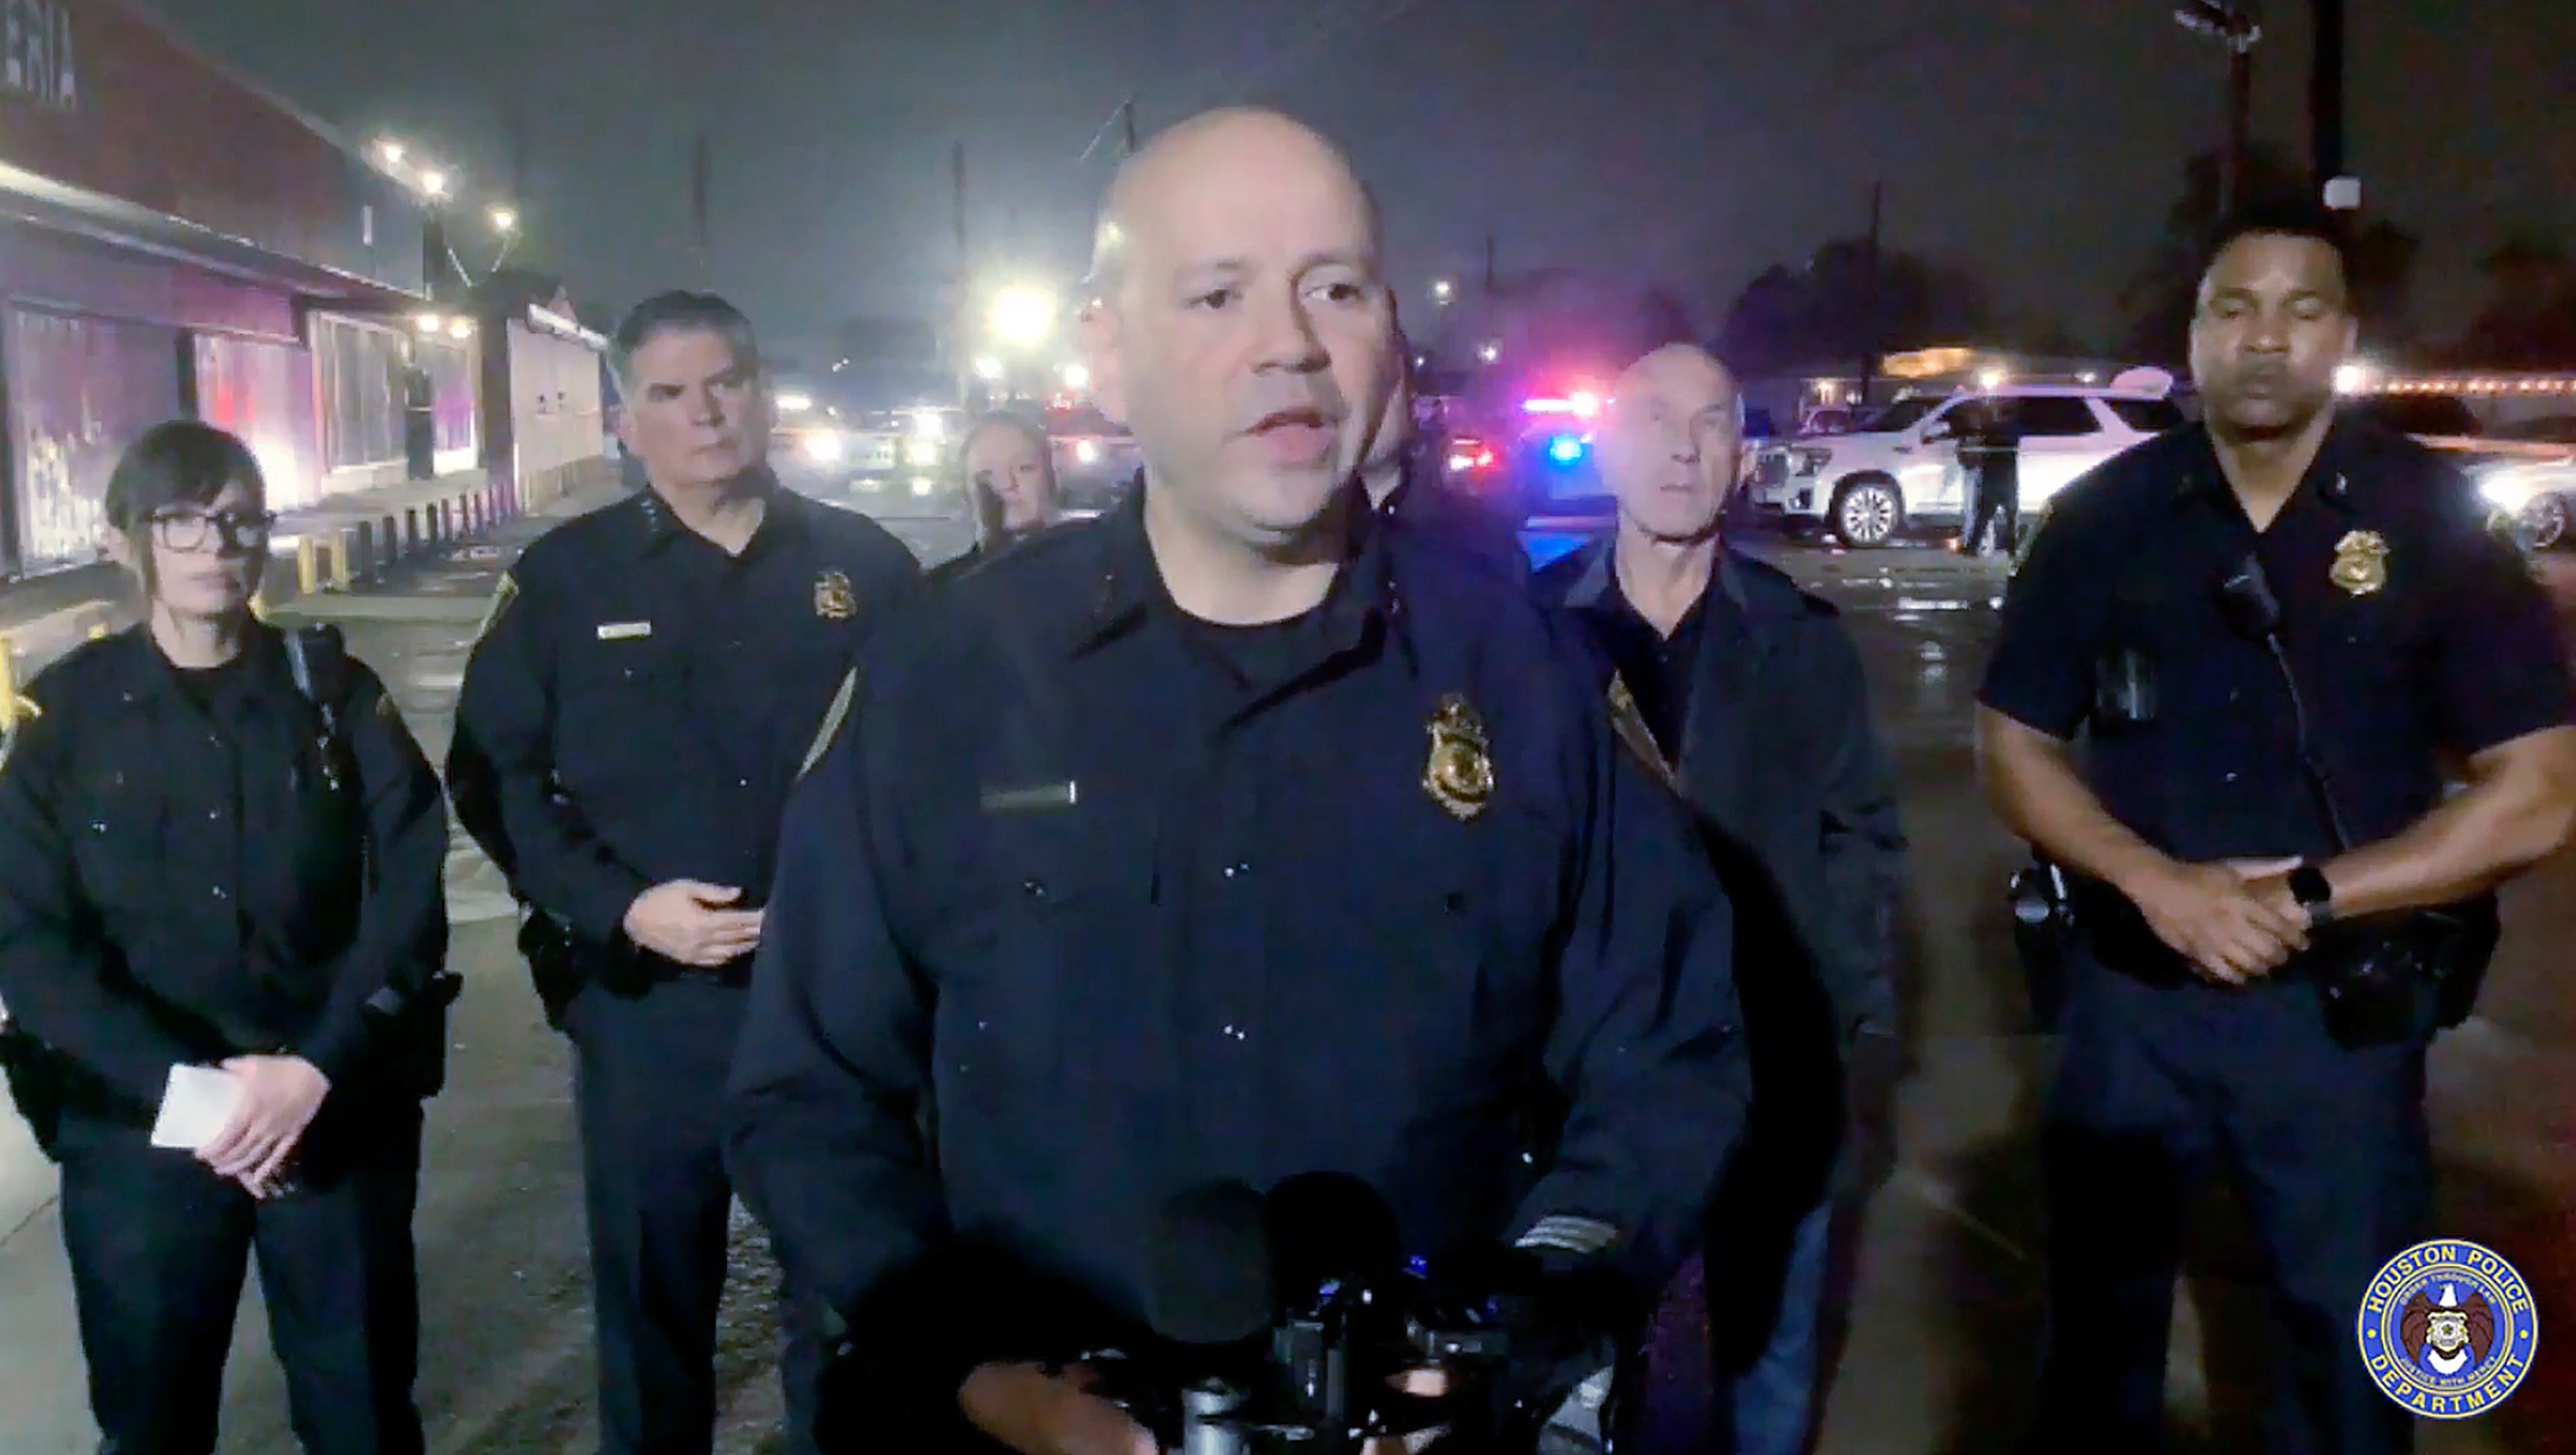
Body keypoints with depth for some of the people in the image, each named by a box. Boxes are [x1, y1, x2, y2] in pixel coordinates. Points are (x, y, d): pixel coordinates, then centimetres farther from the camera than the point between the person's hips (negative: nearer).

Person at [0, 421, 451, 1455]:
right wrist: (179, 1085, -17)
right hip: (140, 1126, 0)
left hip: (343, 1111, 0)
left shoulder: (332, 688, 2)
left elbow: (410, 892, -5)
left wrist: (317, 1069, -17)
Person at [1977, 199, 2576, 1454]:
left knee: (2351, 1347, 13)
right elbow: (2014, 748, 2)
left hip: (2341, 1007, -1)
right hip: (2129, 990, 1)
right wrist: (2157, 883, -14)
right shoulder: (2106, 516, -2)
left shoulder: (2431, 519, -5)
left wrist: (2307, 899, -16)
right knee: (2098, 1318, 15)